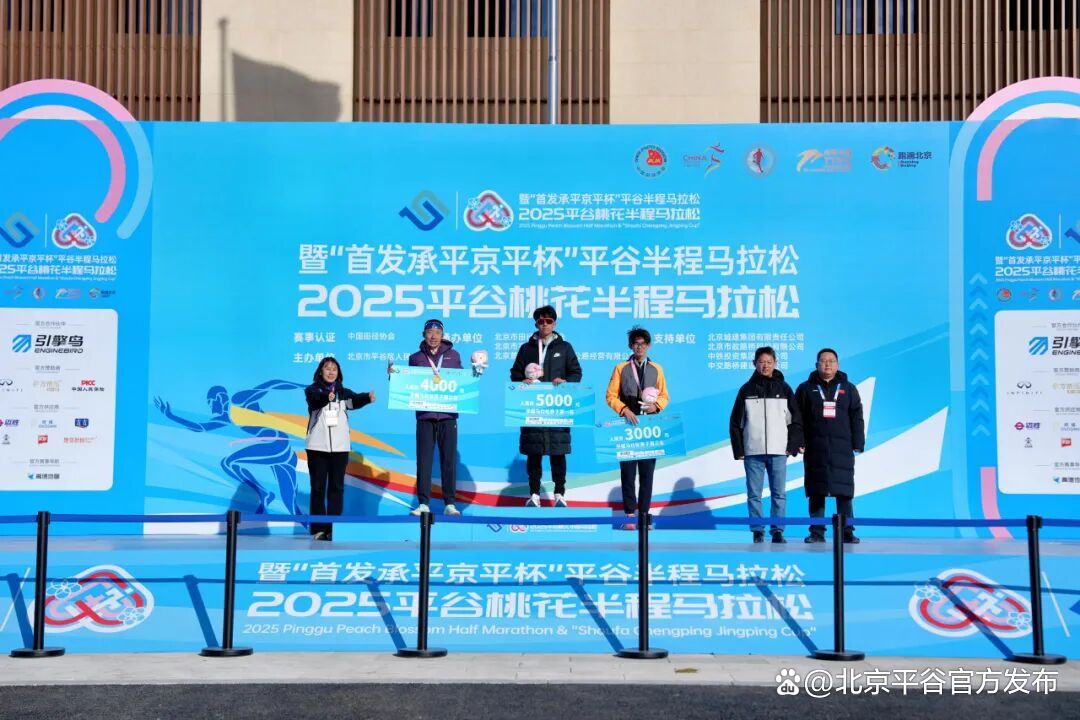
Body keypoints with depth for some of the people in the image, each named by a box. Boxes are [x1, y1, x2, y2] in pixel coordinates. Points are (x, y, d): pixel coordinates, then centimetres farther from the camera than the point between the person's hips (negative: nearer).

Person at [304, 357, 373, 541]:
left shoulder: (343, 392, 9)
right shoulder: (312, 390, 1)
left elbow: (355, 401, -10)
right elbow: (315, 401, -21)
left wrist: (368, 397, -34)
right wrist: (327, 397, -44)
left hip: (340, 447, 2)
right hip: (317, 446, -2)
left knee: (337, 487, 3)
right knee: (318, 487, 2)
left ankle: (334, 529, 5)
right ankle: (318, 529, 5)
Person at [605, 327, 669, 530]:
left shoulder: (656, 369, 9)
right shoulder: (621, 368, 5)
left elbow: (664, 396, 11)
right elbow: (611, 396, 1)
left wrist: (656, 406, -10)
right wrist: (624, 410, -15)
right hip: (628, 424, -1)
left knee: (647, 472, 2)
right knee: (628, 471, -3)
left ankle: (644, 513, 7)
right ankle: (630, 514, 0)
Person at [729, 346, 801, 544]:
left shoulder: (784, 389, 8)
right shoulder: (747, 389, 8)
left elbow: (796, 420, 9)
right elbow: (736, 422, 8)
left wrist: (792, 446, 1)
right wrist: (738, 450, 1)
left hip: (778, 451, 0)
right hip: (753, 452, 0)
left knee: (779, 493, -1)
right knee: (754, 494, 0)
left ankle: (778, 531, 4)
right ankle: (757, 531, 5)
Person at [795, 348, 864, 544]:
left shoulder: (848, 389, 12)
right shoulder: (806, 388, 9)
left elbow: (856, 418, 9)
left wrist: (858, 444, 2)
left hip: (842, 449, 0)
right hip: (815, 449, 0)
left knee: (844, 492, -2)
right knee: (816, 493, 1)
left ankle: (847, 532, 2)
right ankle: (816, 532, 5)